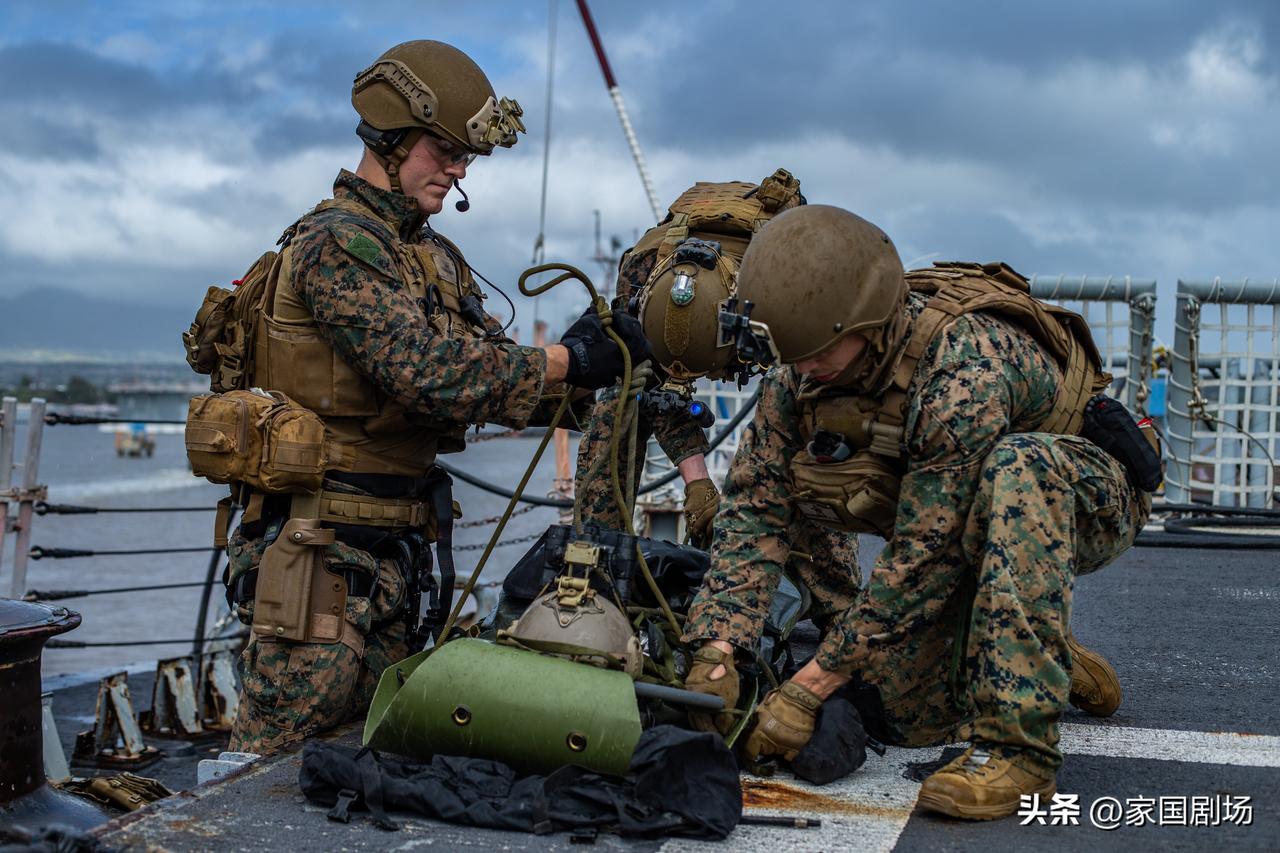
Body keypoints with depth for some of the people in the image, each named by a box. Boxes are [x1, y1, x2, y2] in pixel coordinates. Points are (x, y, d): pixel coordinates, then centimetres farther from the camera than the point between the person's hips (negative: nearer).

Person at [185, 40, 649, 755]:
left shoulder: (438, 257, 16)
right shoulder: (337, 242, -13)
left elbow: (490, 377, 10)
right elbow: (429, 373, -25)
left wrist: (578, 379, -8)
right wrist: (570, 360, -20)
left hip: (393, 553, 9)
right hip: (321, 548, -9)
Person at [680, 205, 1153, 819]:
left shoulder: (966, 368, -37)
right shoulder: (801, 370, -16)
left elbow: (923, 556, -35)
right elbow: (755, 504, -13)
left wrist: (809, 687, -31)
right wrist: (714, 653, -24)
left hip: (1084, 505, -6)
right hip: (963, 525, 6)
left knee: (1015, 466, -41)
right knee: (904, 719, -8)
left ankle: (1016, 745, -34)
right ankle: (1045, 658, 23)